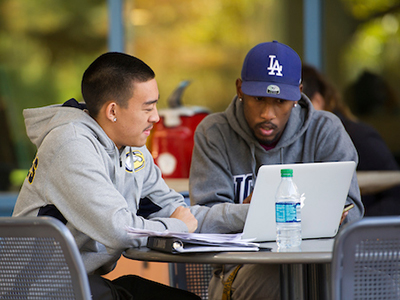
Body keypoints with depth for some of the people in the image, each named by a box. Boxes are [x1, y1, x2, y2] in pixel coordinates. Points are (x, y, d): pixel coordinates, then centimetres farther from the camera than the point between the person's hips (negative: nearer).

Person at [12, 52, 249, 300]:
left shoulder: (133, 151, 9)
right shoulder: (72, 146, -21)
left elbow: (175, 211, 14)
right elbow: (119, 230, -28)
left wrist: (249, 214, 4)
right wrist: (180, 226, -10)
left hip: (91, 279, 9)